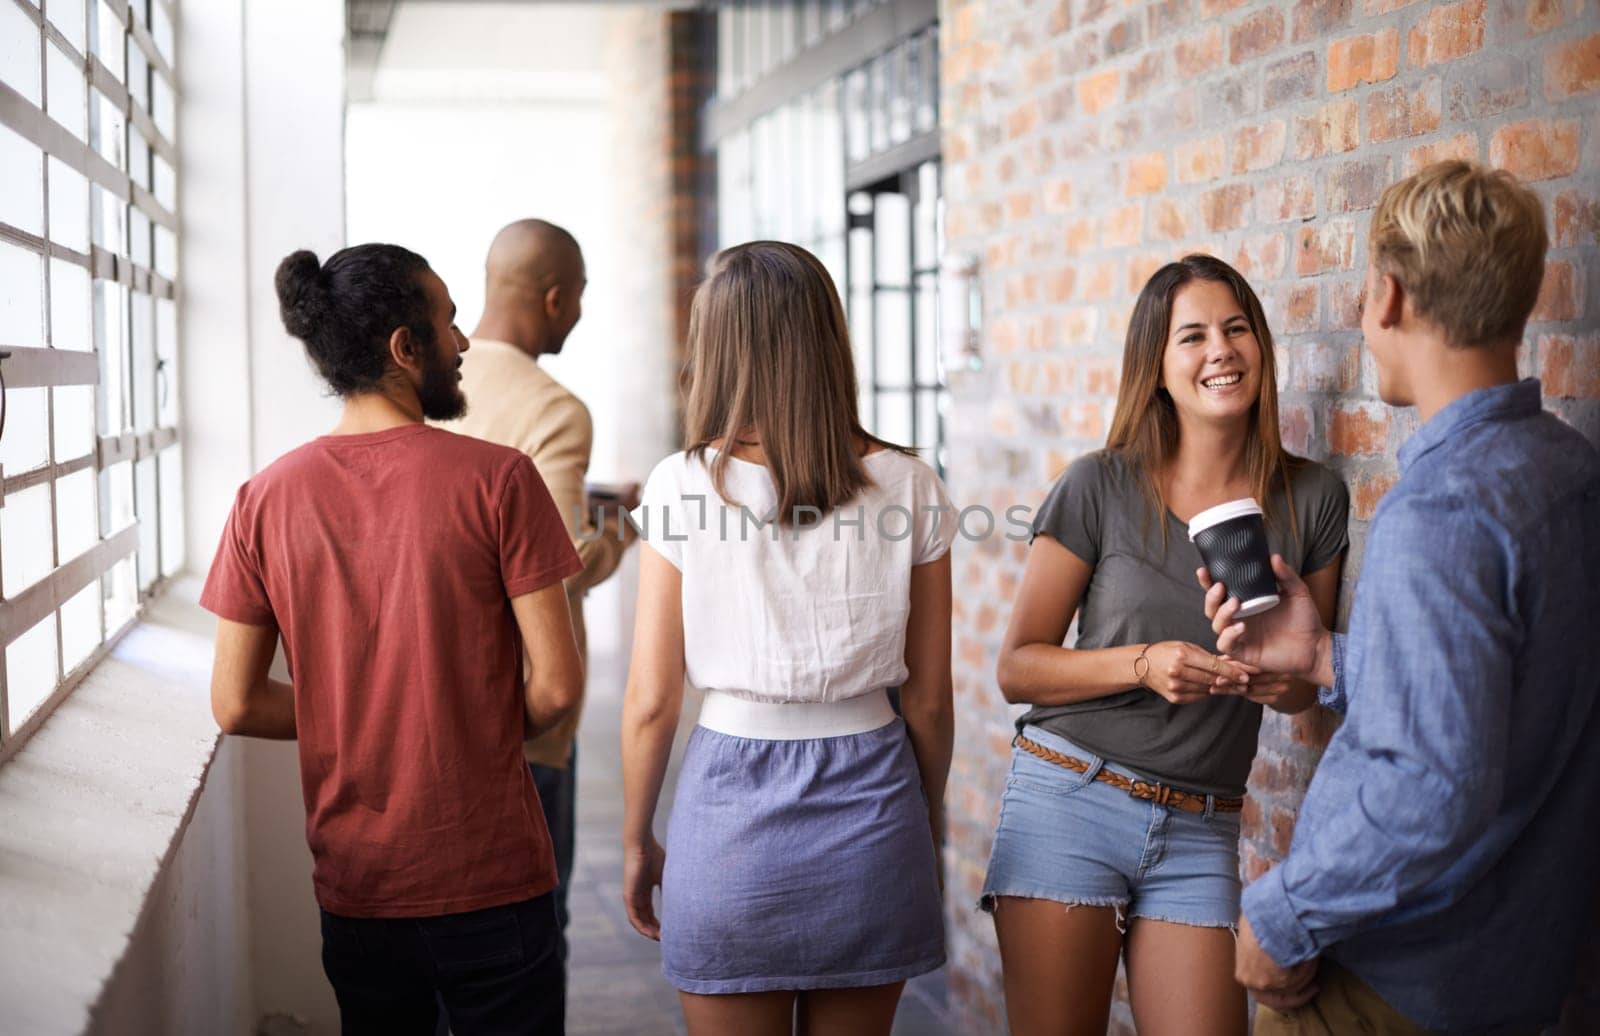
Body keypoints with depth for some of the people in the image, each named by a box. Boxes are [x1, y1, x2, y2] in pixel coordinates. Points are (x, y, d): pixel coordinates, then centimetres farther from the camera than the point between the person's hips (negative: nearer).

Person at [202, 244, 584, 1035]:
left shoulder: (266, 498, -3)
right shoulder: (498, 479, -13)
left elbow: (236, 706, -2)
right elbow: (554, 686, -14)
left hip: (354, 888, 4)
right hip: (491, 877, -3)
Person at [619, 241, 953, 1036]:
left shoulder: (683, 486, -8)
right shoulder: (908, 487, -3)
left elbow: (651, 701, -5)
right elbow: (929, 698, 3)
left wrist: (636, 841, 9)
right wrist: (924, 822, 18)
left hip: (732, 795, -2)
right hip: (869, 791, 2)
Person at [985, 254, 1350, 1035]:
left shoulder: (1311, 498, 3)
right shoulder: (1100, 487, -5)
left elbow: (1308, 685, 13)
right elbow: (1016, 668, -3)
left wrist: (1286, 675, -11)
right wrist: (1143, 665, -18)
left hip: (1200, 831, 2)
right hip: (1069, 797, -2)